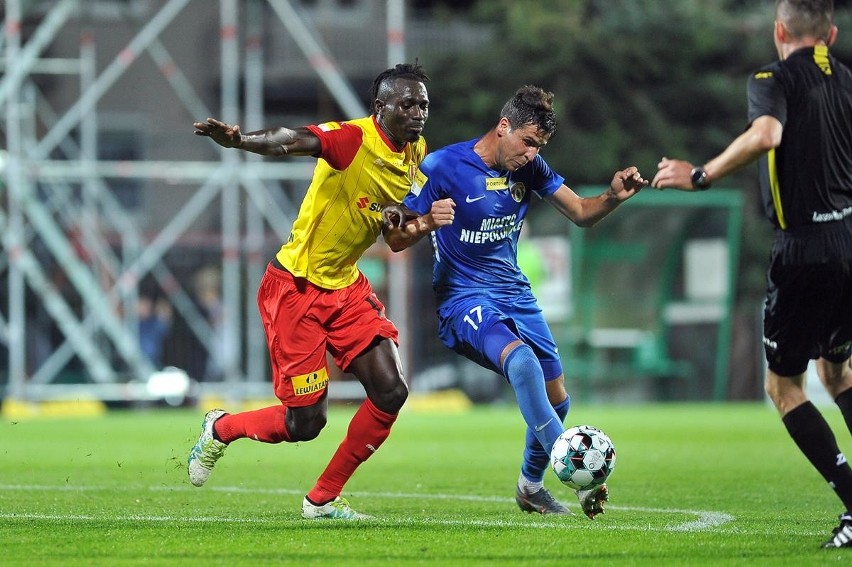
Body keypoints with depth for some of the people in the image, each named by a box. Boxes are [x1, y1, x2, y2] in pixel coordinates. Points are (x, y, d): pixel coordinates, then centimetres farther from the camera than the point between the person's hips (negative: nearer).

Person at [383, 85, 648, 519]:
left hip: (515, 295, 7)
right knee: (522, 360, -34)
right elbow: (396, 240, -10)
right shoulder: (442, 167, -15)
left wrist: (613, 197, -13)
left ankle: (531, 486, 37)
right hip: (463, 299, -7)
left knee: (557, 400, 9)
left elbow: (581, 213, 8)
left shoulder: (530, 168, 1)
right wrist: (426, 224, -33)